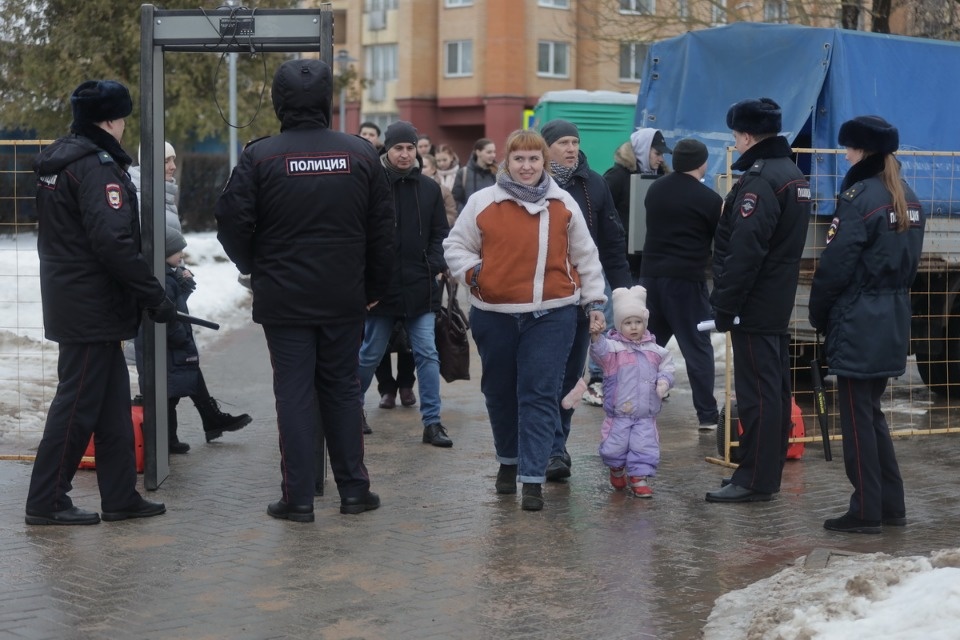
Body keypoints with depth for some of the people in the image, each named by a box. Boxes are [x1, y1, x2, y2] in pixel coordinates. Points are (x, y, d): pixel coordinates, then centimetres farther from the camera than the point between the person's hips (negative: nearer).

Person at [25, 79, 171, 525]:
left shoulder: (57, 159, 13)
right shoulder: (97, 166, -17)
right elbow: (114, 242, -25)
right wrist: (155, 296, -19)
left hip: (70, 300, 10)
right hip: (92, 308, -10)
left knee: (113, 401, 14)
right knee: (78, 403, -2)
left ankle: (120, 497, 19)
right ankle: (46, 502, 5)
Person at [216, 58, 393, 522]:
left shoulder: (260, 156, -8)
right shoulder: (360, 154, 1)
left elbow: (232, 222, -8)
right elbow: (382, 228, 6)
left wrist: (256, 270, 10)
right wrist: (374, 286, 15)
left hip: (283, 298, -2)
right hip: (344, 299, 2)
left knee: (294, 393, 3)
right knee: (343, 388, 13)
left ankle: (298, 497, 4)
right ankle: (353, 489, 17)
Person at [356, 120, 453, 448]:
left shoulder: (429, 188, 6)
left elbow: (440, 233, 11)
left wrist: (435, 265, -4)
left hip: (420, 287, 3)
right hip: (381, 286, -3)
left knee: (427, 354, 1)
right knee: (370, 354, 10)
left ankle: (432, 422, 6)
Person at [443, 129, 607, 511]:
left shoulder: (563, 204, 4)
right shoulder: (483, 202, 1)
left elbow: (584, 256, 11)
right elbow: (455, 245, 8)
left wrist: (594, 301, 9)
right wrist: (470, 271, -11)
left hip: (550, 315, -1)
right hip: (494, 315, 1)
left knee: (539, 397, -5)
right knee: (500, 393, 13)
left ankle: (533, 479, -4)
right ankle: (508, 462, 35)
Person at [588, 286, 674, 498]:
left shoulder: (654, 350, 7)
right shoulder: (614, 347, -6)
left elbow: (666, 366, 14)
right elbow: (601, 351, -25)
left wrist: (664, 380, -7)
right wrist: (596, 337, -46)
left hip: (646, 415, 2)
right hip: (619, 413, -2)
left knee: (645, 446, -2)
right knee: (614, 446, 2)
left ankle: (639, 478, 10)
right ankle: (616, 468, 31)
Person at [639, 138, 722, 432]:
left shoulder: (655, 189, 8)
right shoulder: (709, 199, -10)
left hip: (651, 275, 5)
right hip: (686, 279, -5)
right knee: (698, 348, 1)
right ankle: (707, 415, 0)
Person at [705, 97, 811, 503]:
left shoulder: (759, 180, -18)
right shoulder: (793, 175, 14)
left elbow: (744, 252, -23)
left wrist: (724, 306, -19)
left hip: (754, 304, -10)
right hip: (780, 303, 10)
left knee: (756, 393, -6)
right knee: (775, 389, 14)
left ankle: (753, 480, -3)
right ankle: (769, 473, 23)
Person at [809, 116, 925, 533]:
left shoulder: (859, 197, -15)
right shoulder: (907, 198, 11)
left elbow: (835, 264, -15)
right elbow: (909, 261, 15)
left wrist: (818, 315, -3)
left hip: (858, 324, -8)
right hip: (894, 321, 8)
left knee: (858, 418, -1)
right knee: (872, 413, 17)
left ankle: (866, 512, 4)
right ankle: (891, 506, 20)